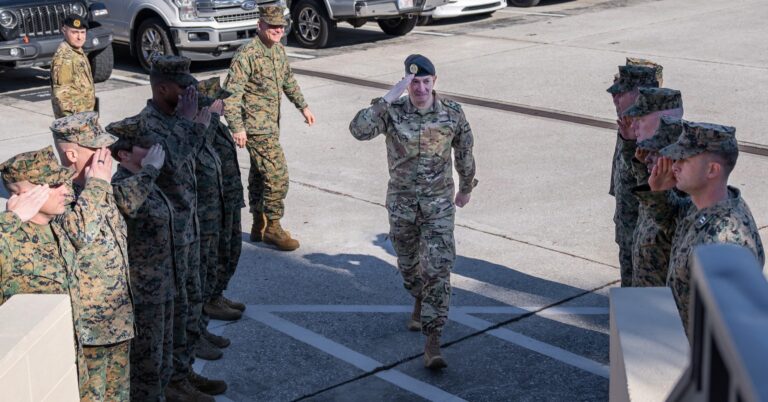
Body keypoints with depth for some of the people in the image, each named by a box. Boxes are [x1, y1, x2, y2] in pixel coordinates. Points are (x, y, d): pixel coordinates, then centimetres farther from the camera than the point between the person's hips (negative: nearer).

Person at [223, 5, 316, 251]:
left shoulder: (279, 50, 8)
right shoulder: (247, 55, -19)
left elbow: (288, 80, 24)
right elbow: (231, 92, -21)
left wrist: (302, 106, 22)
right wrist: (237, 127, -24)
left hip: (271, 125, 8)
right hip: (256, 127, -8)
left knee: (260, 175, 16)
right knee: (277, 175, -9)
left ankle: (259, 226, 25)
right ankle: (272, 227, 3)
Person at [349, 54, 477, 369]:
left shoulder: (452, 113, -10)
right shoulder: (392, 112, -13)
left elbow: (464, 152, 7)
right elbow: (359, 130, -33)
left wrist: (466, 187, 19)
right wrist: (388, 98, -35)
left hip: (438, 204, -1)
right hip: (401, 203, 1)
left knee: (438, 270, -11)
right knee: (408, 264, 20)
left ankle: (432, 344, -10)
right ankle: (420, 301, 53)